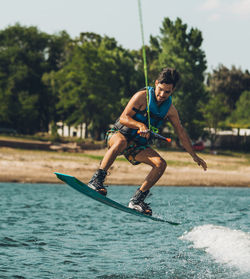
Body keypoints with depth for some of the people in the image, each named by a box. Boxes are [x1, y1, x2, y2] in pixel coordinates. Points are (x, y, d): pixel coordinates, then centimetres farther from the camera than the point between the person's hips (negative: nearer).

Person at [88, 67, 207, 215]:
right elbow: (123, 118, -18)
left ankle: (137, 200, -12)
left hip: (139, 145, 5)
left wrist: (195, 156, 13)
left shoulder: (170, 110, 1)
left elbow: (181, 133, 12)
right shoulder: (143, 96, -14)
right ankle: (96, 180, -38)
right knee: (121, 142, -41)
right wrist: (140, 125, -37)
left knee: (161, 164, -17)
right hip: (119, 134, -5)